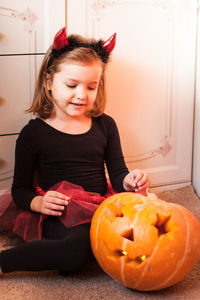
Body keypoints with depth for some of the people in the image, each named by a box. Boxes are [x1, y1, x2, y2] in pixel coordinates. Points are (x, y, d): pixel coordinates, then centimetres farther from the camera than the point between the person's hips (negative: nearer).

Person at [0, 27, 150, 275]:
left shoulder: (105, 125, 12)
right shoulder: (33, 133, 2)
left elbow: (116, 173, 14)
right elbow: (20, 188, 5)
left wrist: (128, 181, -10)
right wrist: (38, 203, -17)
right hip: (59, 218, -4)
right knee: (78, 247, -36)